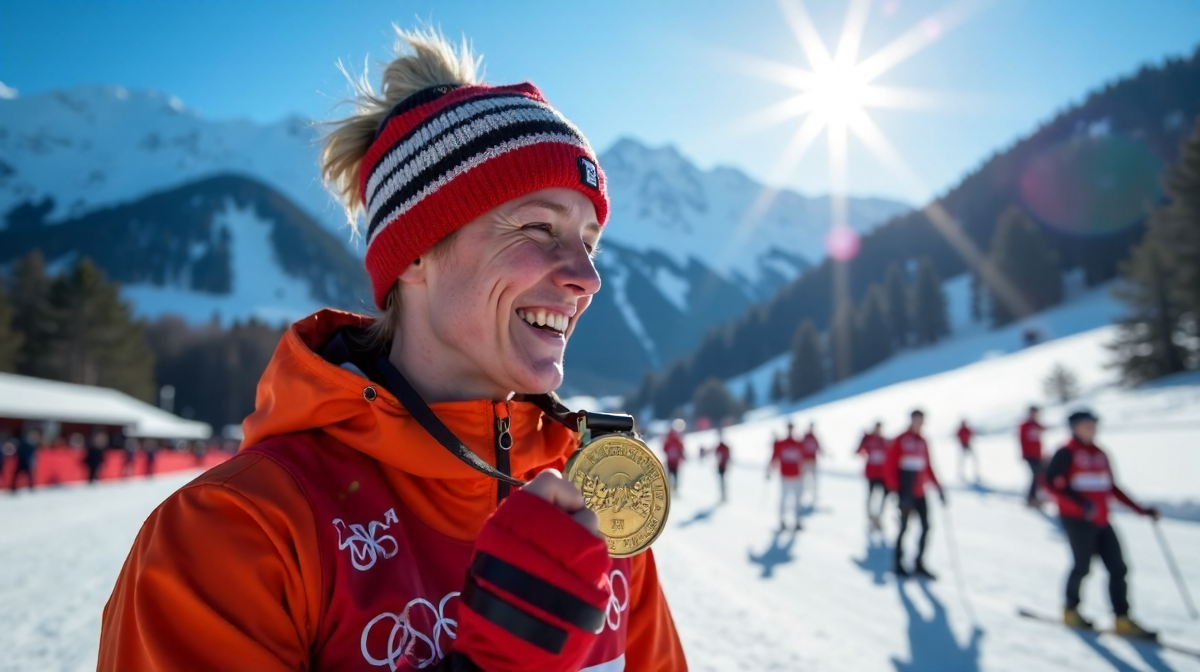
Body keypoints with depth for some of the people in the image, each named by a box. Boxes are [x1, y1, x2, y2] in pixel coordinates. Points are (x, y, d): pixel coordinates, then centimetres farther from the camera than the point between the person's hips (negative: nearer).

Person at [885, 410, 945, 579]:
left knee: (926, 527, 4)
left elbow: (928, 467, 16)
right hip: (906, 493, -6)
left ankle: (919, 564, 15)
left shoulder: (923, 442, 11)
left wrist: (938, 487, 11)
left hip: (920, 493, 6)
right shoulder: (901, 441, -8)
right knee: (904, 527, -2)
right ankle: (898, 564, 10)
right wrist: (895, 488, -16)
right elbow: (889, 465, -10)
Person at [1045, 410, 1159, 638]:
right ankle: (1070, 610, 17)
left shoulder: (1099, 454, 13)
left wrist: (1141, 509, 17)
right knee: (1083, 565, -3)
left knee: (1118, 568, 3)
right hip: (1076, 519, -7)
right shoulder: (1067, 454, -8)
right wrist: (1081, 503, -26)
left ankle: (1122, 619, 10)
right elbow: (1052, 483, -16)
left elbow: (1111, 488, 20)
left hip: (1101, 521, 7)